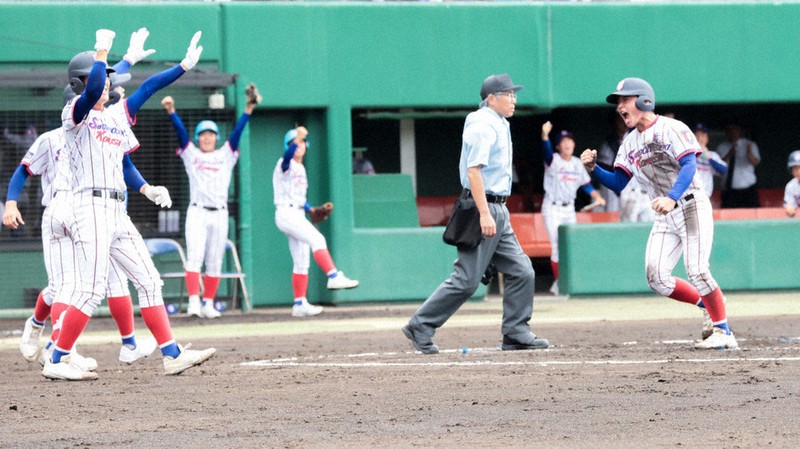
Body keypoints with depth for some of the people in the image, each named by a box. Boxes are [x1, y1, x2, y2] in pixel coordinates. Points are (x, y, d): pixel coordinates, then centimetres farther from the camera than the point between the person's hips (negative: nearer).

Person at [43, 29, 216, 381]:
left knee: (149, 282, 4)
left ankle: (172, 355, 4)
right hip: (91, 207, -8)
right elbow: (92, 89, -23)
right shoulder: (75, 114, -3)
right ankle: (57, 362, -8)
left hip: (118, 212, 8)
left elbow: (148, 87, 18)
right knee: (92, 290, -13)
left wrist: (184, 66, 15)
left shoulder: (117, 115, 18)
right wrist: (102, 52, -15)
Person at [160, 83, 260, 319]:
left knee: (215, 262, 3)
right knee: (194, 256, -15)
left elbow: (237, 132, 1)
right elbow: (181, 131, -3)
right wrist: (171, 111, -19)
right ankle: (193, 301, -25)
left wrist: (248, 110, -12)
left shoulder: (225, 155, 13)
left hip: (219, 214, 2)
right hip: (197, 212, -2)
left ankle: (208, 304, 9)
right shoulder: (191, 154, 10)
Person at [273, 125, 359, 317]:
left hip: (298, 215, 9)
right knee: (317, 239, -27)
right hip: (286, 213, -9)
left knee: (301, 263, 8)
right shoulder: (285, 164, -6)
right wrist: (298, 137, -46)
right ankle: (333, 277, -36)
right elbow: (288, 156, -32)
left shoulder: (301, 169, 19)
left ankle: (299, 304, 11)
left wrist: (311, 209, 10)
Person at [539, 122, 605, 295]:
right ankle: (558, 283, -4)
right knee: (558, 246, -11)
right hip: (552, 208, -6)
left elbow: (586, 183, 14)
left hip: (569, 209, 6)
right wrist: (545, 135, -49)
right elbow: (546, 151, -30)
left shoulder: (577, 163, 8)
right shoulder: (553, 161, -9)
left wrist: (596, 196, -2)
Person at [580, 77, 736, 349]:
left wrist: (672, 198, -36)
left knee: (697, 272, -18)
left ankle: (723, 332, -8)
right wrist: (593, 169, -6)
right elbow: (617, 184, 13)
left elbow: (689, 166, -21)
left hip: (691, 207, -7)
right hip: (665, 217, 7)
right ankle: (710, 307, 11)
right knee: (657, 279, -6)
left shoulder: (670, 129, -8)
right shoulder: (630, 143, 14)